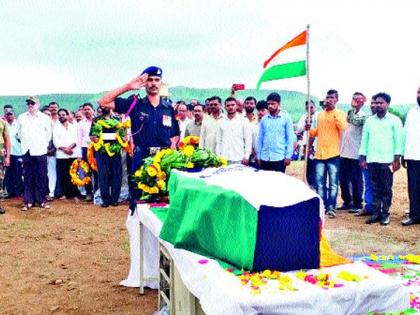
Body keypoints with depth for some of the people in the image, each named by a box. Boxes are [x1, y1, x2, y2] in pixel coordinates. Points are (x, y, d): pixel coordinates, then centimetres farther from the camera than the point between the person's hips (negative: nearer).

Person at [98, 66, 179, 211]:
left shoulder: (168, 108, 8)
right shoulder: (135, 104, 1)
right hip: (141, 159, -2)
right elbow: (103, 102, -5)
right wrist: (128, 87, -10)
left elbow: (175, 136, 14)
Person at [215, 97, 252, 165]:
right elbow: (218, 140, 12)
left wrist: (246, 156, -6)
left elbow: (248, 139, 1)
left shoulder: (244, 120, 2)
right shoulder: (221, 122, 10)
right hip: (224, 158, 2)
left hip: (239, 158, -2)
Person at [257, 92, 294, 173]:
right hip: (264, 158, 3)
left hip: (279, 157, -3)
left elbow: (290, 138, -1)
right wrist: (258, 156, 8)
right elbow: (260, 139, 12)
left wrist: (288, 156, -7)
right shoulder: (264, 119, 9)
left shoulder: (286, 118, 1)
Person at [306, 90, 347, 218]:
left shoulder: (340, 114, -1)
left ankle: (331, 208, 6)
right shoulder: (320, 114, 14)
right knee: (320, 183, 8)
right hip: (319, 154, 5)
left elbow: (343, 127, -20)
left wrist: (334, 112, -20)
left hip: (333, 154, -5)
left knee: (333, 183, 0)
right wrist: (309, 129, 3)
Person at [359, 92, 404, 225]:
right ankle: (376, 213, 12)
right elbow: (364, 139, 14)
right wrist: (363, 158, 8)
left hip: (387, 161, -3)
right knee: (375, 188, 7)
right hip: (372, 160, 3)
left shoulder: (394, 120, 2)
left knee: (386, 189, 2)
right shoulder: (369, 120, 13)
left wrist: (397, 159, -8)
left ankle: (385, 214, 9)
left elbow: (398, 140, -2)